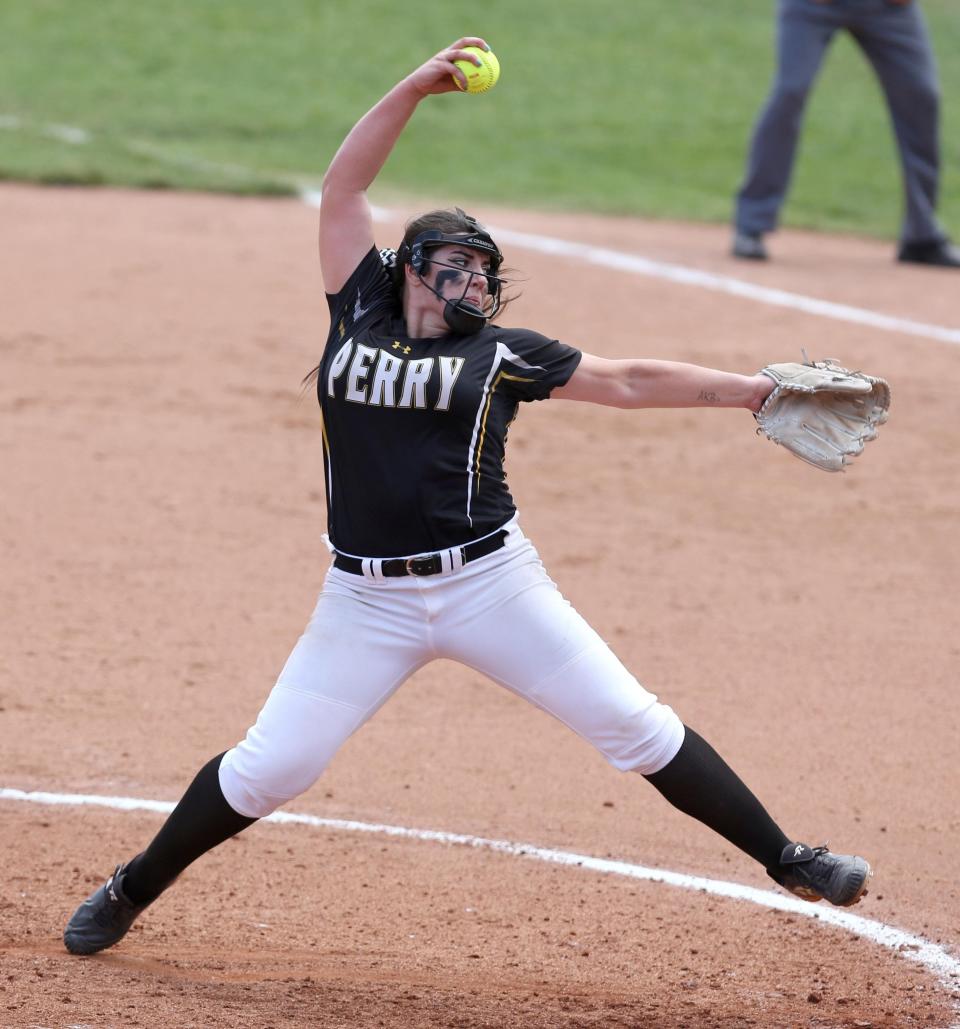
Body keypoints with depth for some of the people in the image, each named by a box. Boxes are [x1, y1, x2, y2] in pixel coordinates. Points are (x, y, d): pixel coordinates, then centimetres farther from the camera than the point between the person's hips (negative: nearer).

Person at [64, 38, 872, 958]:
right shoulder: (359, 315, 9)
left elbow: (628, 382, 7)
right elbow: (341, 189, 8)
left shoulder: (503, 355, 7)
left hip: (488, 584, 0)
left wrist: (758, 391, 1)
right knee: (268, 768, -3)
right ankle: (134, 890, 18)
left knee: (630, 725, -2)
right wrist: (416, 89, 3)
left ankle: (784, 859, 6)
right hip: (366, 599, 0)